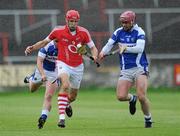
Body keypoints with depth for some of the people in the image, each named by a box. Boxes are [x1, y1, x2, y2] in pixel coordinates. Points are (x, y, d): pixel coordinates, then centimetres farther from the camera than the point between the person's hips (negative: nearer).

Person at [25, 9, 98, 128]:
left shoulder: (83, 32, -9)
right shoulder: (58, 31, -10)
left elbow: (93, 48, -3)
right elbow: (44, 42, 4)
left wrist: (95, 56, -25)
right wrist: (32, 48, -11)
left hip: (78, 67, 3)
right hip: (63, 64, -3)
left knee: (73, 96, 13)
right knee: (65, 85, -31)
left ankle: (67, 104, 53)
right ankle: (62, 117, -33)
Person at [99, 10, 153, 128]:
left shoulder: (139, 32, -6)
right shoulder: (119, 32, 8)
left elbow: (140, 48, -18)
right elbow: (109, 44, 6)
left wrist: (125, 48, -27)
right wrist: (103, 52, -14)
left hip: (140, 68, -4)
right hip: (125, 70, 4)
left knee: (141, 96, -16)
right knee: (121, 96, -11)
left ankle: (148, 120, 7)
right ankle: (132, 99, 26)